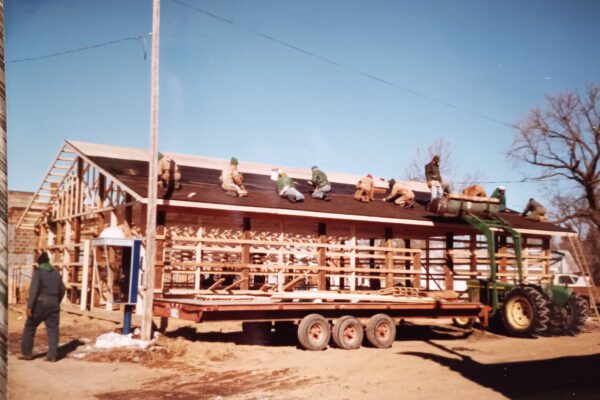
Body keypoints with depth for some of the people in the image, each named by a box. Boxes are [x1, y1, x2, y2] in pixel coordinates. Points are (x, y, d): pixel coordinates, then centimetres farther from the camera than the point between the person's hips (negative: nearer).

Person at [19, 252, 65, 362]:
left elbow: (34, 290, -16)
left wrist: (29, 306, -16)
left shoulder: (38, 272, -7)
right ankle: (52, 355, 2)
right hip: (53, 304, 5)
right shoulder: (56, 273, 11)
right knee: (53, 329, 4)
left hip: (40, 303, -5)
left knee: (30, 327, 10)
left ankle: (26, 353, 12)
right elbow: (62, 290, 16)